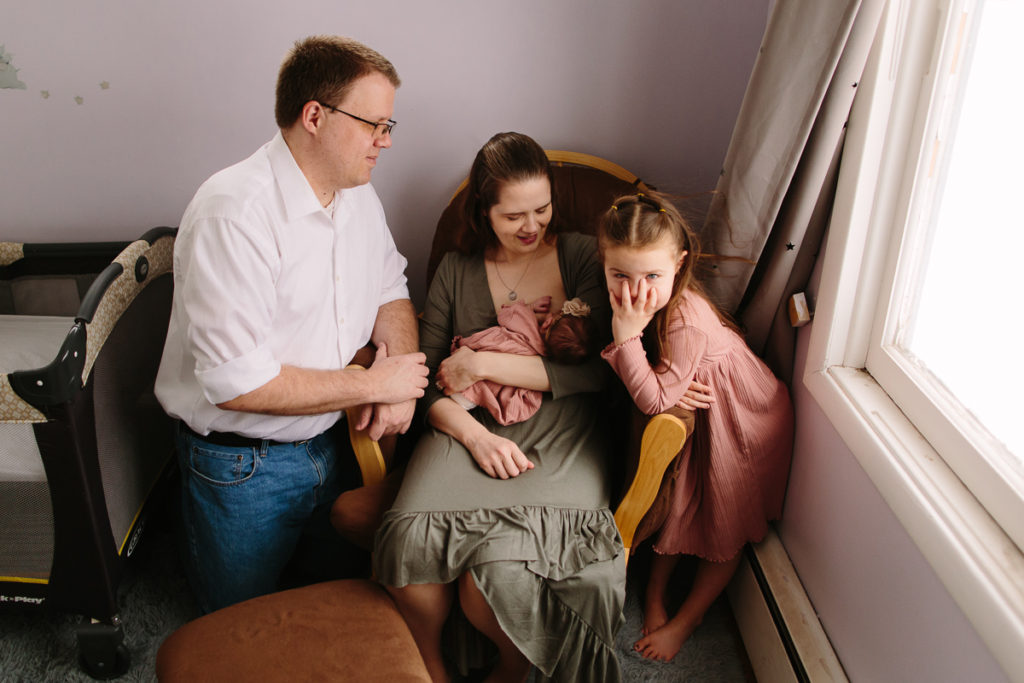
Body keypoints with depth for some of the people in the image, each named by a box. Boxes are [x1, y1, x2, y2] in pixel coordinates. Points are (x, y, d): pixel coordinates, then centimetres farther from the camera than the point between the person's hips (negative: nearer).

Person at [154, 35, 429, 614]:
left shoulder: (358, 193, -1)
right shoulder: (234, 214, -27)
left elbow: (389, 289, 9)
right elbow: (237, 383, -31)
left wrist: (402, 370, -12)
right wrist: (374, 383, -23)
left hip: (332, 438, 7)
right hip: (243, 467, -6)